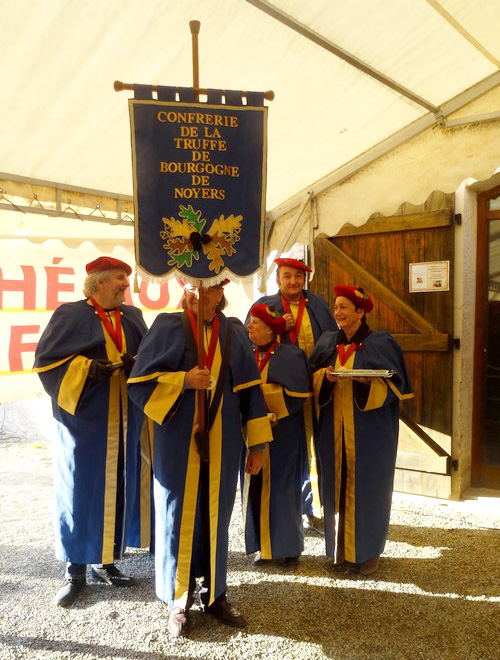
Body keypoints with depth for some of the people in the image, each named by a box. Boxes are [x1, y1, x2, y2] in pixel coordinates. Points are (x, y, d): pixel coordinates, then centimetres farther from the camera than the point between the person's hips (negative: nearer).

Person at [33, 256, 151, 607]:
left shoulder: (133, 317, 10)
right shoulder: (70, 315, -3)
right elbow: (46, 359, -7)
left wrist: (138, 365, -12)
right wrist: (88, 367, -19)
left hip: (125, 418, 5)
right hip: (84, 417, -4)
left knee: (120, 488, 9)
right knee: (81, 490, 2)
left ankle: (106, 561, 25)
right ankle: (76, 571, 16)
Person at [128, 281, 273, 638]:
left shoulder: (234, 332, 5)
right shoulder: (167, 327, -2)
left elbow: (250, 389, 5)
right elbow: (139, 381, -5)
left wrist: (258, 443, 4)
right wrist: (184, 380, -19)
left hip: (221, 443, 2)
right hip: (178, 443, -2)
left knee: (216, 515, 12)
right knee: (179, 515, 7)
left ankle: (214, 593, 30)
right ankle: (179, 600, 24)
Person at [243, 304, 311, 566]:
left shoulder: (289, 356, -6)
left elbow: (297, 393, -14)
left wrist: (260, 390, -16)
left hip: (280, 434, -5)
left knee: (281, 487, 2)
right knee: (255, 487, 7)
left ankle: (290, 546, 19)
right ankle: (263, 545, 21)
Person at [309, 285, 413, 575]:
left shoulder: (381, 343, -3)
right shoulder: (327, 342, 9)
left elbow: (395, 385, -4)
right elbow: (312, 378, 10)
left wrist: (369, 382, -22)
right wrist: (325, 376, -12)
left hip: (368, 431, -3)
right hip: (333, 428, 3)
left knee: (366, 487, 3)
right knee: (337, 484, 7)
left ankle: (367, 550, 20)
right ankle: (340, 545, 24)